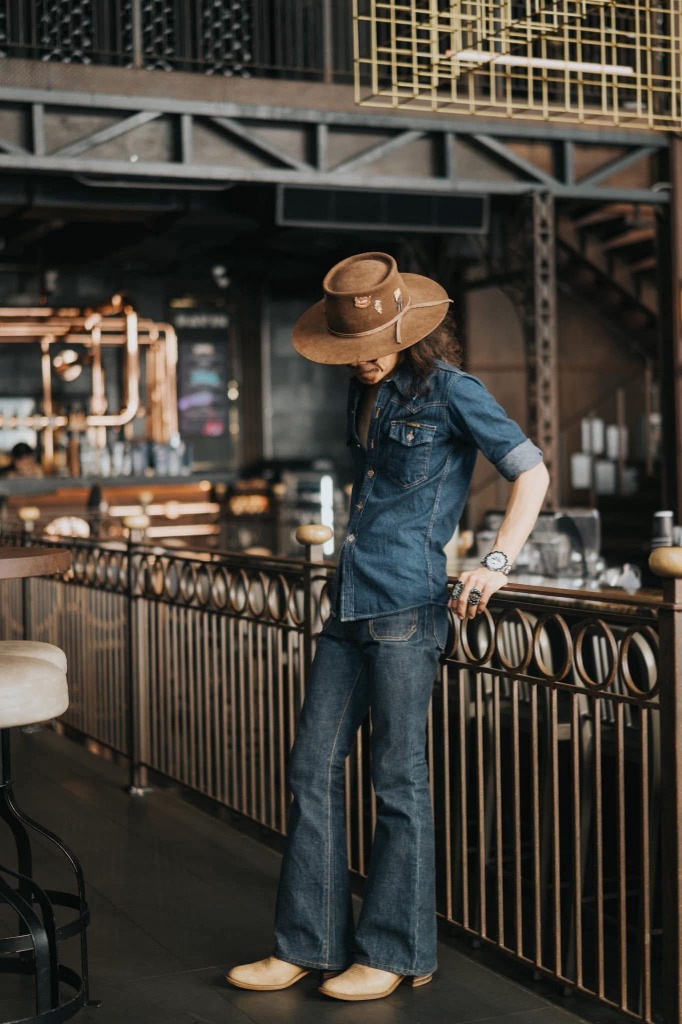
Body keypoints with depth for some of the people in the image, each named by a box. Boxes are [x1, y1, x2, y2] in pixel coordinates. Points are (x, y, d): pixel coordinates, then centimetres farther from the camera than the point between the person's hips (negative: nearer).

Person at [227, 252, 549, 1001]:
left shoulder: (448, 390, -5)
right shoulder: (364, 391, 16)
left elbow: (532, 471, -5)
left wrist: (498, 562, -13)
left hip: (407, 605, -8)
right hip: (350, 602, 8)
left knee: (398, 777, 0)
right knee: (312, 768, 7)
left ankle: (394, 953, 13)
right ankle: (308, 943, 17)